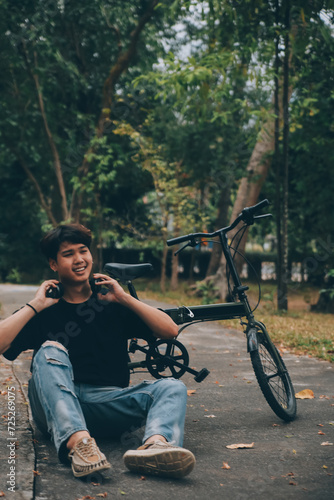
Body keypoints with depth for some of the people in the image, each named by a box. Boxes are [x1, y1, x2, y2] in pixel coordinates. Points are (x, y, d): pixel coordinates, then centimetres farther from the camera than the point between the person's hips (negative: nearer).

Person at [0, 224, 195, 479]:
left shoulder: (112, 305, 14)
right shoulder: (46, 311, 10)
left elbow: (170, 330, 5)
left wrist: (124, 298, 1)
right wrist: (35, 305, -5)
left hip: (108, 401, 2)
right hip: (56, 407, -2)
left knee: (172, 387, -19)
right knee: (50, 350, -28)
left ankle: (155, 444, -53)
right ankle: (78, 443, -50)